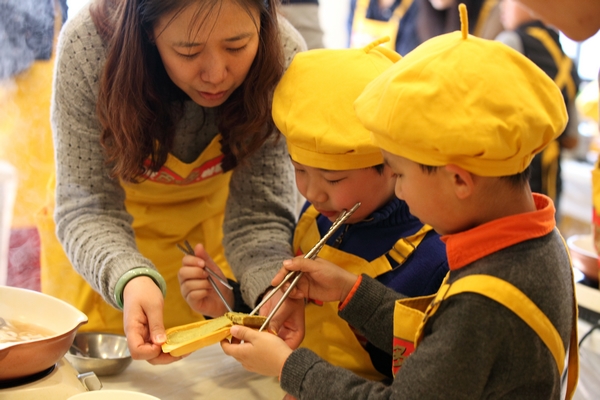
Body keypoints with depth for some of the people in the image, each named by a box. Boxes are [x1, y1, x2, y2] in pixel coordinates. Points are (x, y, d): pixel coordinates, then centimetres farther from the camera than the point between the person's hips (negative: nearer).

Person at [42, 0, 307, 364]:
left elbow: (259, 211, -26)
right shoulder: (87, 46, -35)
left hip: (213, 207, 1)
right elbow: (86, 207, -31)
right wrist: (129, 279, -51)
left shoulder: (283, 56, -31)